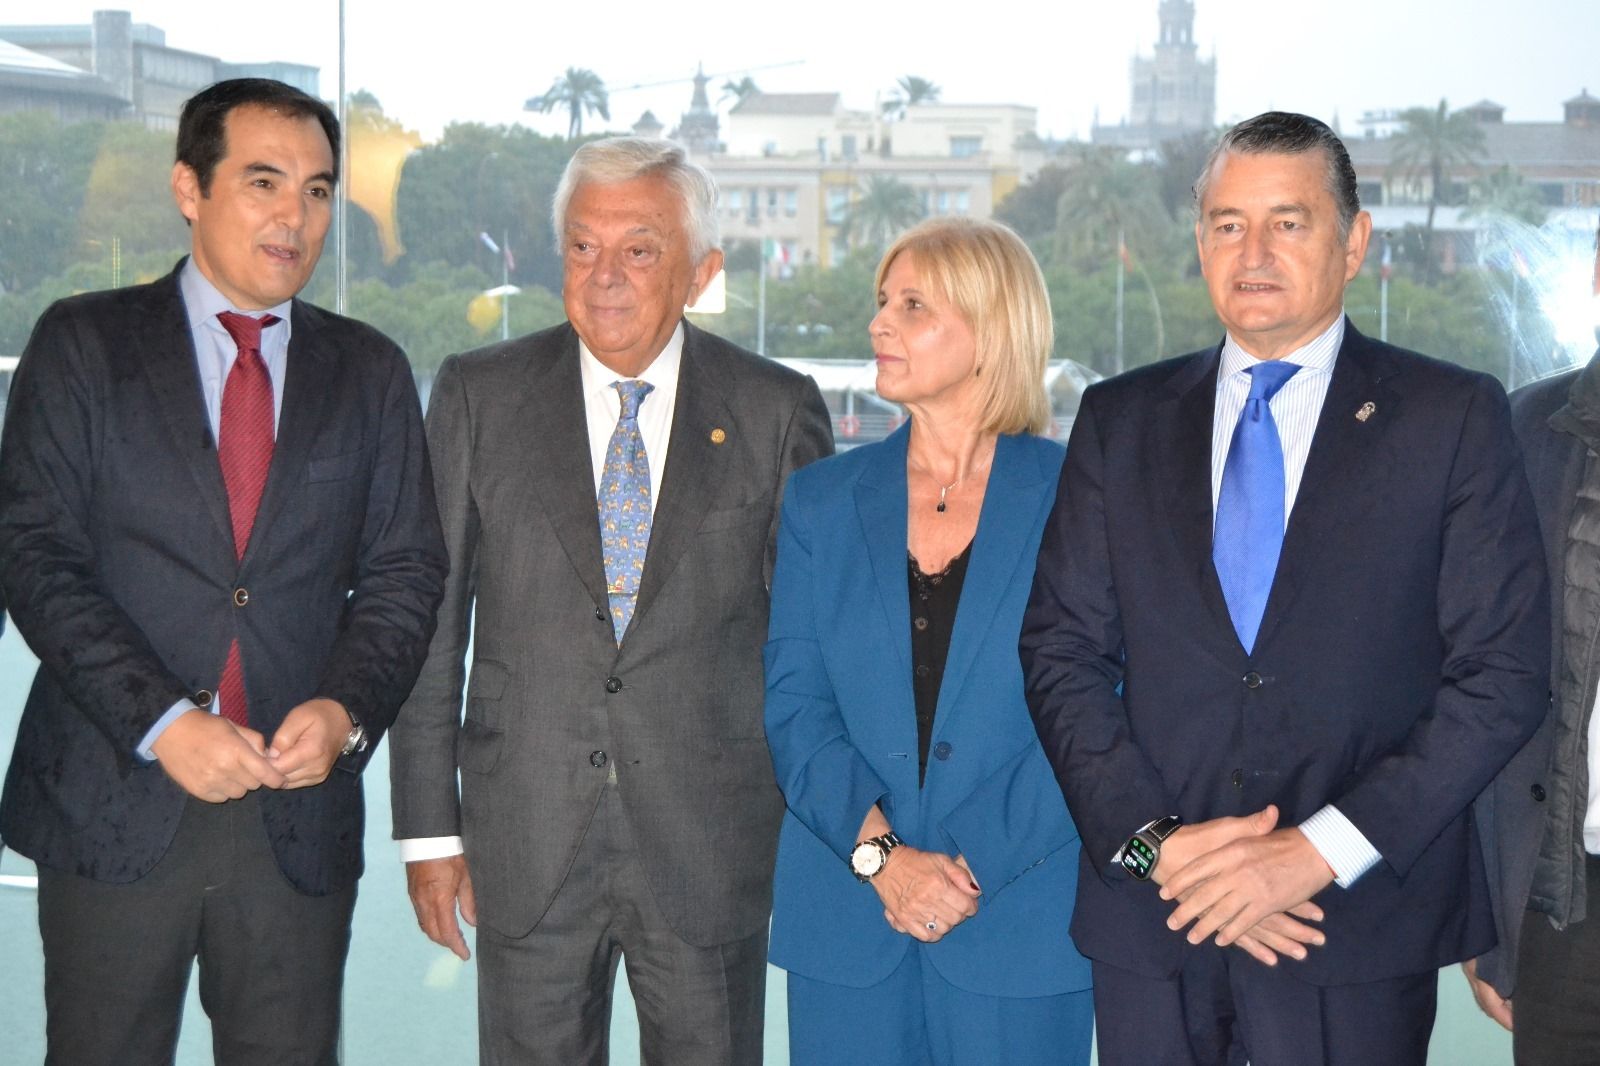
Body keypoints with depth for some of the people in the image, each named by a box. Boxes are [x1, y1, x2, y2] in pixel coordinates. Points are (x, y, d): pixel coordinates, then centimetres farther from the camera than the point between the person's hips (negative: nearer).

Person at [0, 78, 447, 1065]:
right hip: (115, 803, -2)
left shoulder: (370, 372, 9)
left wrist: (348, 708, -11)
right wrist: (160, 721, -16)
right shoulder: (83, 343, 1)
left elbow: (405, 568, 7)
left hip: (300, 809, 2)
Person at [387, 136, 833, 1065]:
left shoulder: (777, 411, 1)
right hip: (526, 842, 1)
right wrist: (430, 828, 1)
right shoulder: (478, 395, 2)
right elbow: (428, 620, 3)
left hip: (713, 848, 0)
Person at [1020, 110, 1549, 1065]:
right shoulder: (1121, 419, 8)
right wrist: (1153, 840, -10)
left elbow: (1503, 675, -6)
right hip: (1152, 916, 2)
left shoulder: (1454, 418, 0)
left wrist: (1320, 850, -13)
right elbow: (1062, 653, 4)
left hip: (1358, 925, -2)